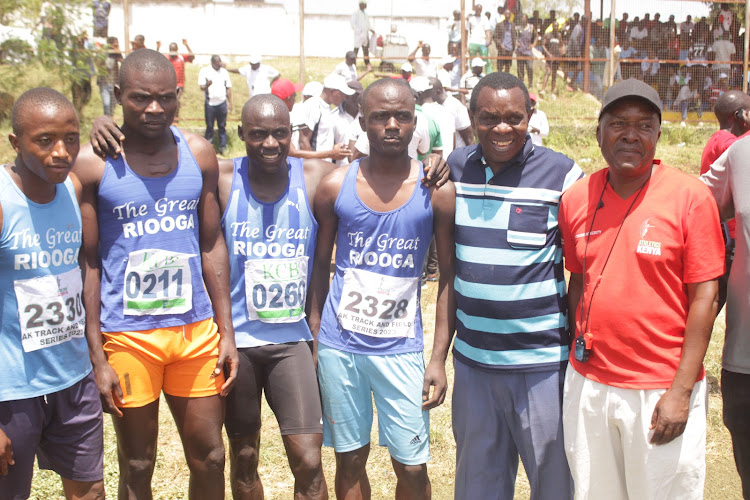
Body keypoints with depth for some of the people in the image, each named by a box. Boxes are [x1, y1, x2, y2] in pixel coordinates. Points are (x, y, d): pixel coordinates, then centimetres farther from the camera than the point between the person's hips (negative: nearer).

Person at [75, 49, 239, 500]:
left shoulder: (199, 154, 3)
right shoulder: (93, 164, -7)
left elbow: (213, 245, 8)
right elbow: (87, 262, -5)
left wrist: (227, 331, 5)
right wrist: (96, 356, -7)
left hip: (197, 330, 3)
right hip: (127, 337, -3)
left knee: (210, 459, 12)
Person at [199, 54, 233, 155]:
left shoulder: (224, 72, 7)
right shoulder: (204, 71, -1)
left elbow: (228, 88, 12)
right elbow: (202, 87, -6)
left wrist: (230, 103, 8)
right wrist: (207, 85, -30)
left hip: (222, 102, 2)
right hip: (210, 103, -2)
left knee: (222, 126, 6)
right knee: (209, 126, 4)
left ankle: (222, 147, 12)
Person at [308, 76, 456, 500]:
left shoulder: (438, 192, -4)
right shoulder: (336, 186, 0)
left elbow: (450, 276, -1)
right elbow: (320, 265, 8)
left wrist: (440, 357, -5)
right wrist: (312, 338, 4)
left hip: (401, 349, -1)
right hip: (338, 345, 1)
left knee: (412, 466, 2)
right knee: (350, 458, 12)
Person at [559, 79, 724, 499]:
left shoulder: (691, 197, -8)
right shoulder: (576, 199, 3)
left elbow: (704, 298, -8)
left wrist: (681, 391, -12)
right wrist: (575, 361, 9)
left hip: (662, 391, -3)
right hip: (588, 385, 4)